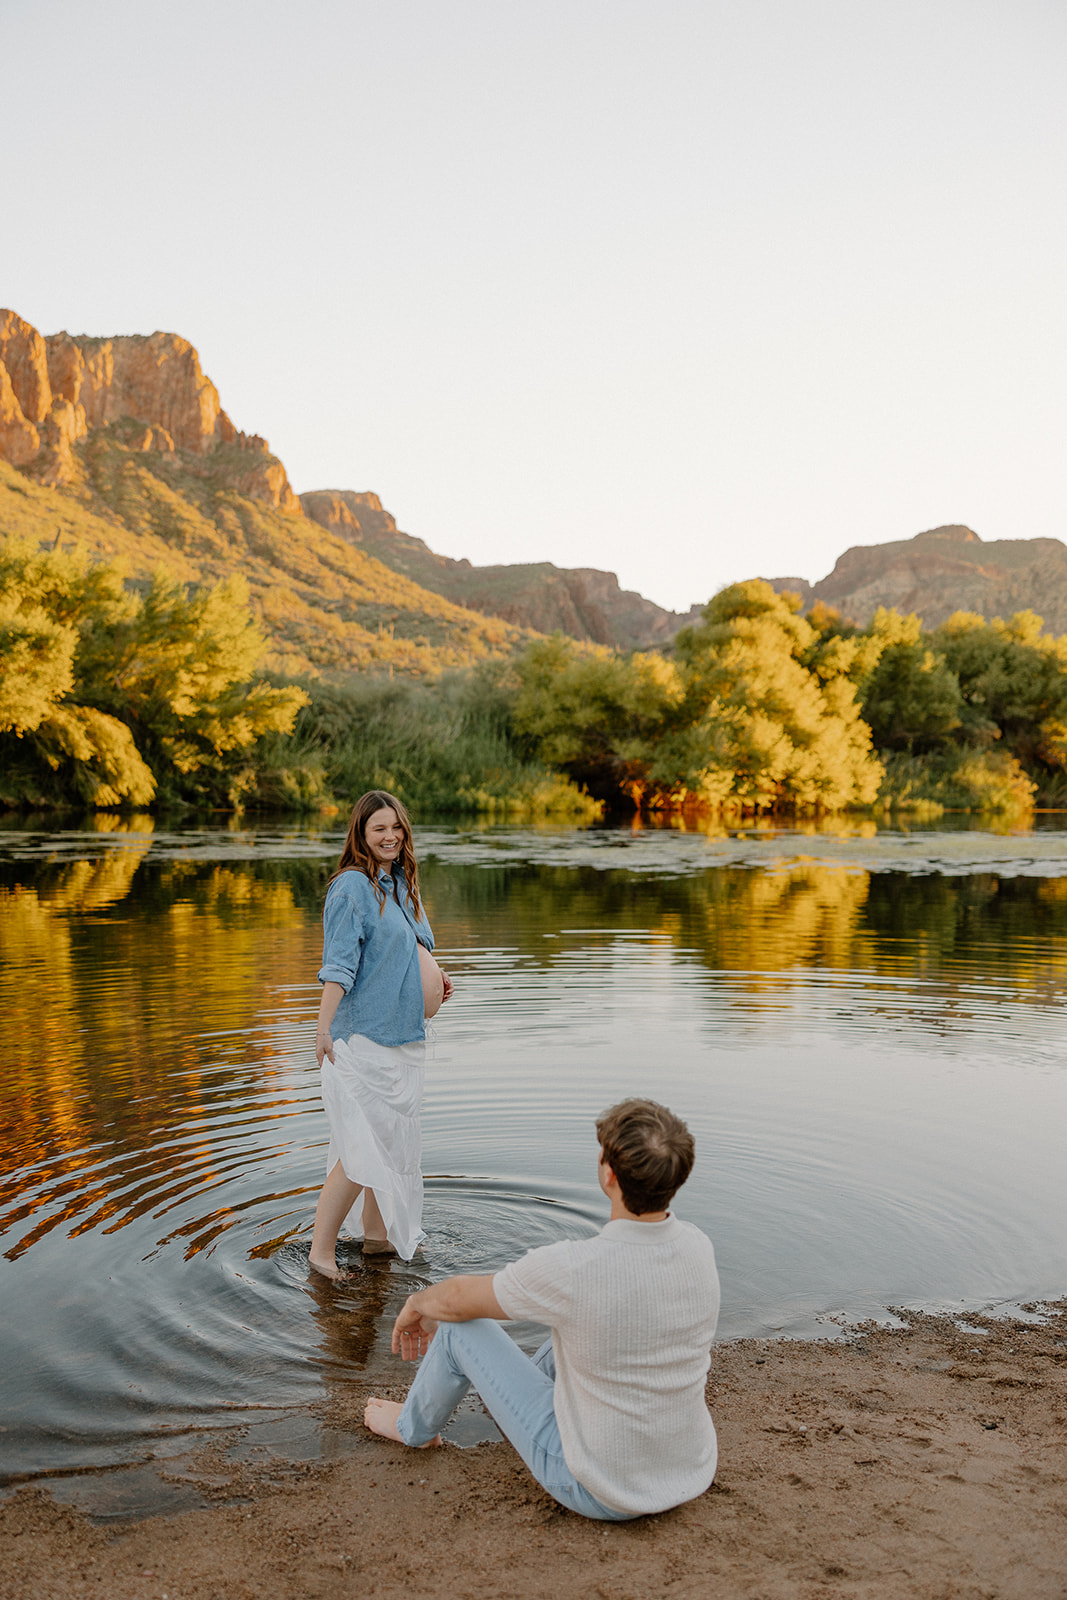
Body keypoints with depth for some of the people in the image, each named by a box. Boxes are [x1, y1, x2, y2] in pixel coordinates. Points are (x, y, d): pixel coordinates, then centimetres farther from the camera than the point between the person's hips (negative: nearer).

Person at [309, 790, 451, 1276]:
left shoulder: (400, 882, 12)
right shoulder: (351, 886, -13)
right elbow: (339, 965, -19)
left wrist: (432, 978, 5)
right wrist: (324, 1028, -24)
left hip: (401, 1033, 9)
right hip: (361, 1035, -9)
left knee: (394, 1136, 16)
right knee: (363, 1145, -7)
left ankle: (377, 1234, 29)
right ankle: (322, 1249, 4)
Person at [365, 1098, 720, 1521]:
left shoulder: (568, 1269, -29)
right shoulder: (699, 1247, -12)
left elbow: (457, 1299, -10)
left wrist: (416, 1305, 14)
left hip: (599, 1492, -5)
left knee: (460, 1325, 6)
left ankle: (414, 1426, 37)